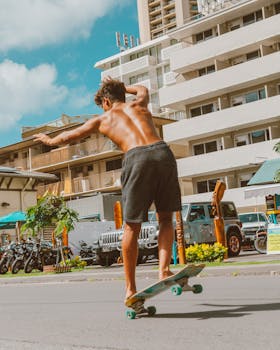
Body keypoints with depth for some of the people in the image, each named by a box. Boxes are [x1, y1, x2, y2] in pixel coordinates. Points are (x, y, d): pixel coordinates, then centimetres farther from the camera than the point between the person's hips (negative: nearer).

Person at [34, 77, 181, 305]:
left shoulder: (103, 119, 23)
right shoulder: (139, 105, 29)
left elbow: (68, 137, 38)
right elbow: (143, 89, 57)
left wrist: (50, 141, 58)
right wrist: (120, 86, 69)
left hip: (137, 158, -2)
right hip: (163, 152, 3)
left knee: (132, 227, 5)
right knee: (166, 218, 15)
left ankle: (130, 288, 11)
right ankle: (164, 270, -1)